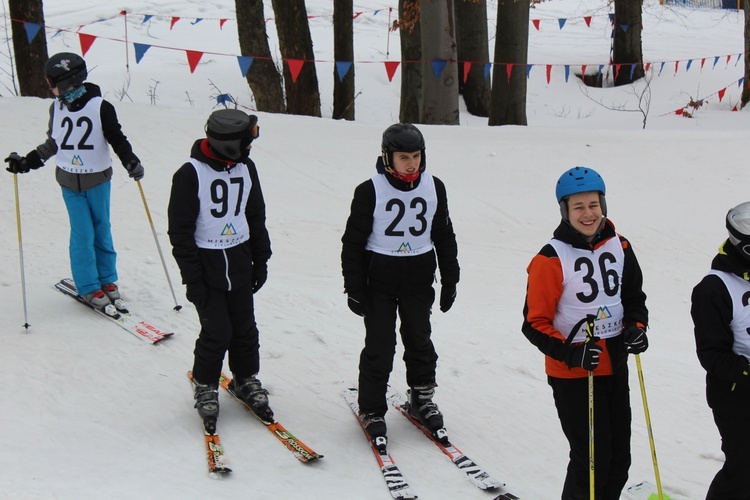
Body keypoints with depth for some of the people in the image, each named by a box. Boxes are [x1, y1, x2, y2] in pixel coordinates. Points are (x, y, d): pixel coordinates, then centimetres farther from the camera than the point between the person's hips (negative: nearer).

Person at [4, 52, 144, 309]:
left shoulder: (100, 107, -13)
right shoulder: (57, 107, -1)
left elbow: (117, 139, -7)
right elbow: (53, 143, 13)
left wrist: (131, 162, -22)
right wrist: (26, 162, 10)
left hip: (98, 179, -2)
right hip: (70, 181, 2)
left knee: (102, 230, 9)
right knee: (82, 233, -1)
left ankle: (107, 279, 25)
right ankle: (88, 287, 9)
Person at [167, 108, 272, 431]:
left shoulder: (245, 168, 3)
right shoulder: (191, 174, -15)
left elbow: (256, 215, 14)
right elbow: (180, 229, -12)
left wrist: (261, 259, 13)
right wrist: (191, 276, -13)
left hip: (239, 262, 5)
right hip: (206, 263, -5)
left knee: (244, 328, 11)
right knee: (217, 332, -4)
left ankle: (246, 380, 31)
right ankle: (205, 386, 18)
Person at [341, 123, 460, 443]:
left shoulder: (434, 188, 2)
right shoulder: (370, 191, -10)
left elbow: (444, 237, 12)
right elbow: (353, 243, -5)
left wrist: (450, 281, 12)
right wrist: (354, 289, -7)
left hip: (419, 276, 3)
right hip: (379, 276, -3)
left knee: (419, 339, 10)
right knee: (380, 345, 0)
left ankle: (422, 398, 30)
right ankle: (371, 408, 14)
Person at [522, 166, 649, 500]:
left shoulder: (619, 247, 1)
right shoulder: (551, 259, -16)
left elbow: (634, 297, 15)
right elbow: (535, 323, -13)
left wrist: (636, 326, -6)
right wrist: (570, 354, -26)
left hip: (615, 366, 6)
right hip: (571, 373, -6)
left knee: (619, 459, 16)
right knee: (592, 458, -4)